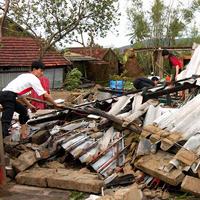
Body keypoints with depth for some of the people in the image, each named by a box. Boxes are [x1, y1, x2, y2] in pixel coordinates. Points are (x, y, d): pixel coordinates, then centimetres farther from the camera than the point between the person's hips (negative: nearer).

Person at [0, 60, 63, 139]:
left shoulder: (25, 76, 26)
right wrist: (56, 105, 8)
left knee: (23, 110, 27)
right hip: (8, 96, -10)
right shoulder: (34, 79, -1)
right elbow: (46, 95, -3)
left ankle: (23, 134, 29)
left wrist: (29, 105, 33)